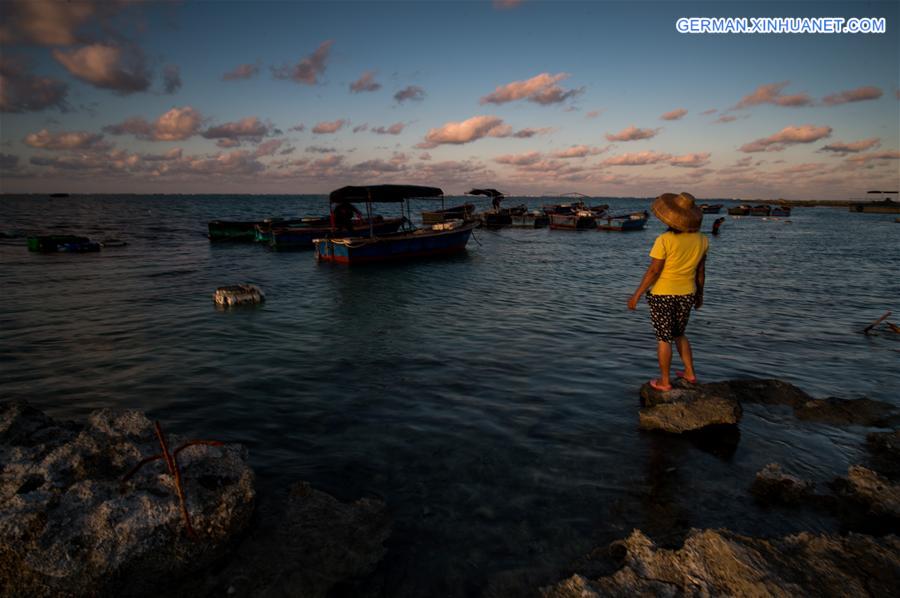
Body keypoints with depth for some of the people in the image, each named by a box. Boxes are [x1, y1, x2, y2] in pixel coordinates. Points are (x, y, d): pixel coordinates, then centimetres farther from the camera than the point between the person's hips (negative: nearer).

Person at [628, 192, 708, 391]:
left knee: (663, 338, 7)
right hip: (686, 294, 5)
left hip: (663, 294, -5)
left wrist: (637, 295, -11)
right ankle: (690, 373, 31)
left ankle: (664, 381, 16)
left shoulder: (664, 240, -22)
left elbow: (653, 271, -19)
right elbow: (701, 271, 5)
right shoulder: (701, 240, -4)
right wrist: (699, 294, 18)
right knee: (678, 334, 25)